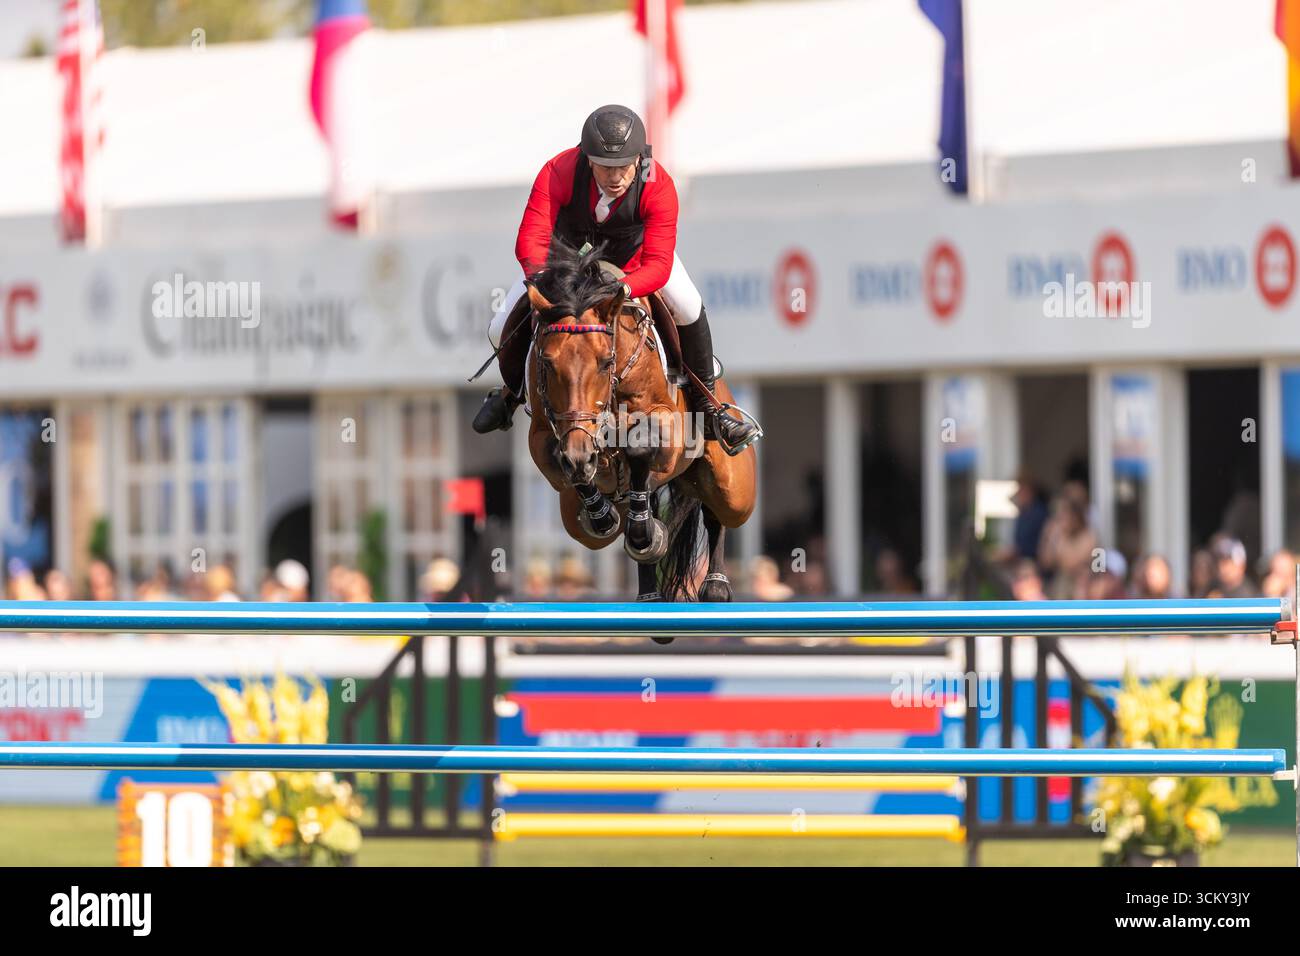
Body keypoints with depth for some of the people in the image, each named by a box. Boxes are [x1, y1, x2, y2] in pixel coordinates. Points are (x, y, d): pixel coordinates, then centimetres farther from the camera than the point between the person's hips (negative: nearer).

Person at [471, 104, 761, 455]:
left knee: (688, 308, -25)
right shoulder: (557, 174, -39)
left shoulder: (658, 186, -38)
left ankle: (706, 406, -4)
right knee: (504, 330, -8)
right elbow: (530, 240, -46)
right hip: (568, 251, 1)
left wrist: (623, 288, -65)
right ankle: (512, 390, 29)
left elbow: (659, 263, -44)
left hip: (633, 253, -1)